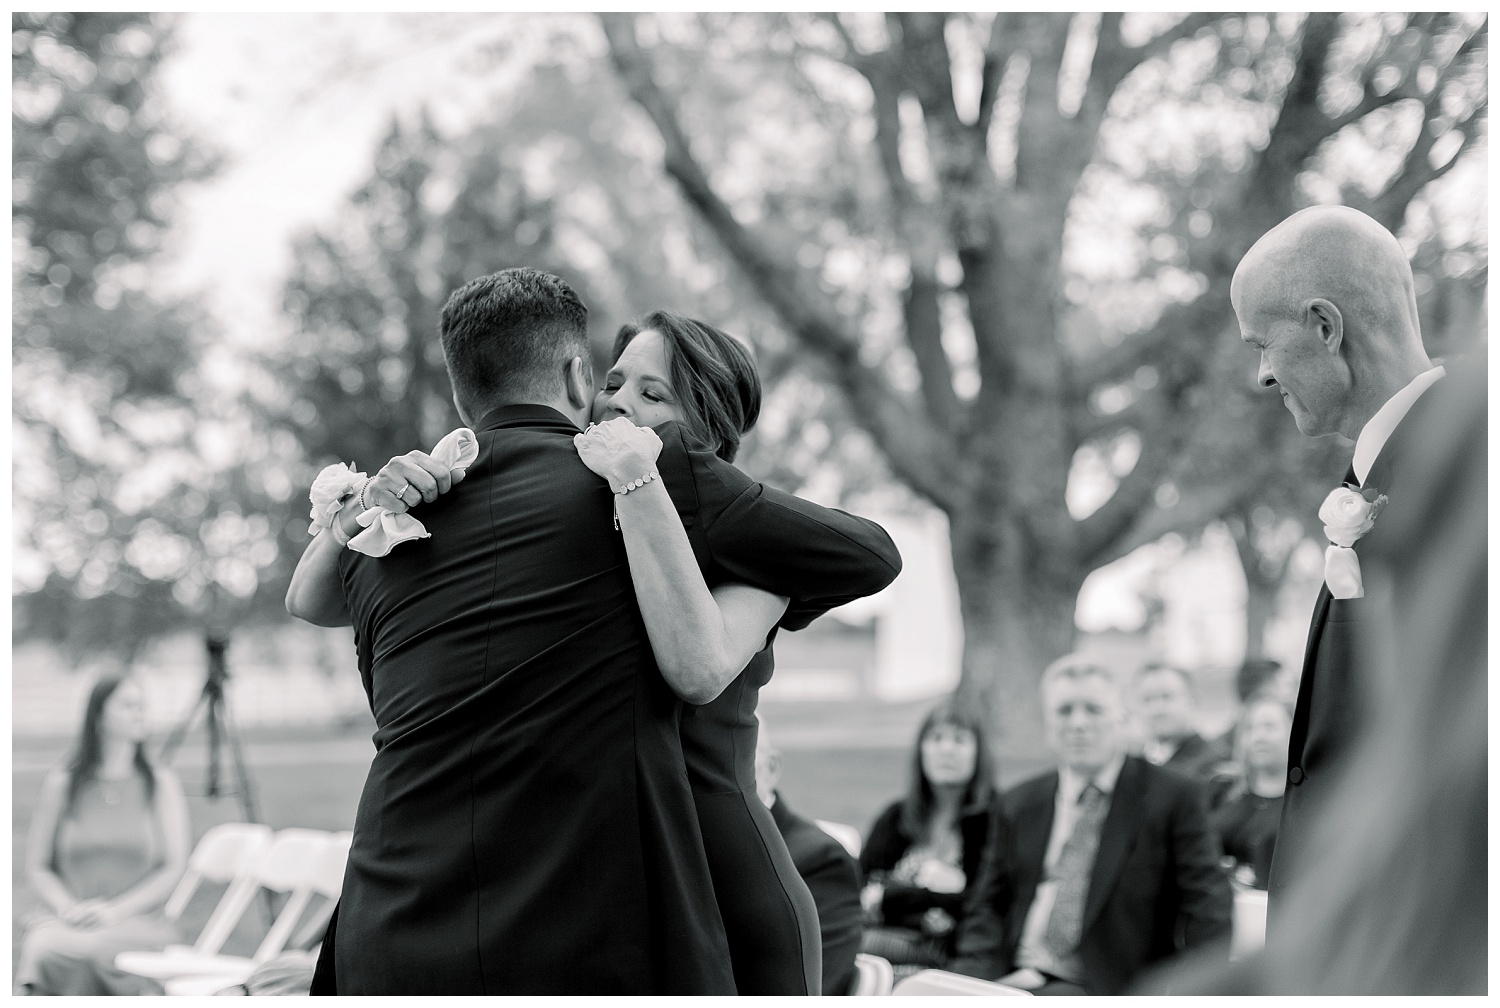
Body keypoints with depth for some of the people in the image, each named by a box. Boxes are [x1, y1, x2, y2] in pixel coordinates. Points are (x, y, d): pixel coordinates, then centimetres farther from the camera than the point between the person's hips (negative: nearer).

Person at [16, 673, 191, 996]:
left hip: (140, 926, -1)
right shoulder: (60, 785, 9)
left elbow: (176, 868, 3)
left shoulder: (161, 783, 8)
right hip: (73, 926, 1)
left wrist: (115, 911, -11)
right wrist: (68, 908, -8)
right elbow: (37, 867, 13)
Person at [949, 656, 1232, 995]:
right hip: (1014, 982, 5)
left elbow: (1207, 906, -1)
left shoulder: (1176, 797, 5)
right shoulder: (1019, 804, 17)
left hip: (1106, 991, -5)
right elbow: (988, 905, 17)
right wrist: (983, 974, -3)